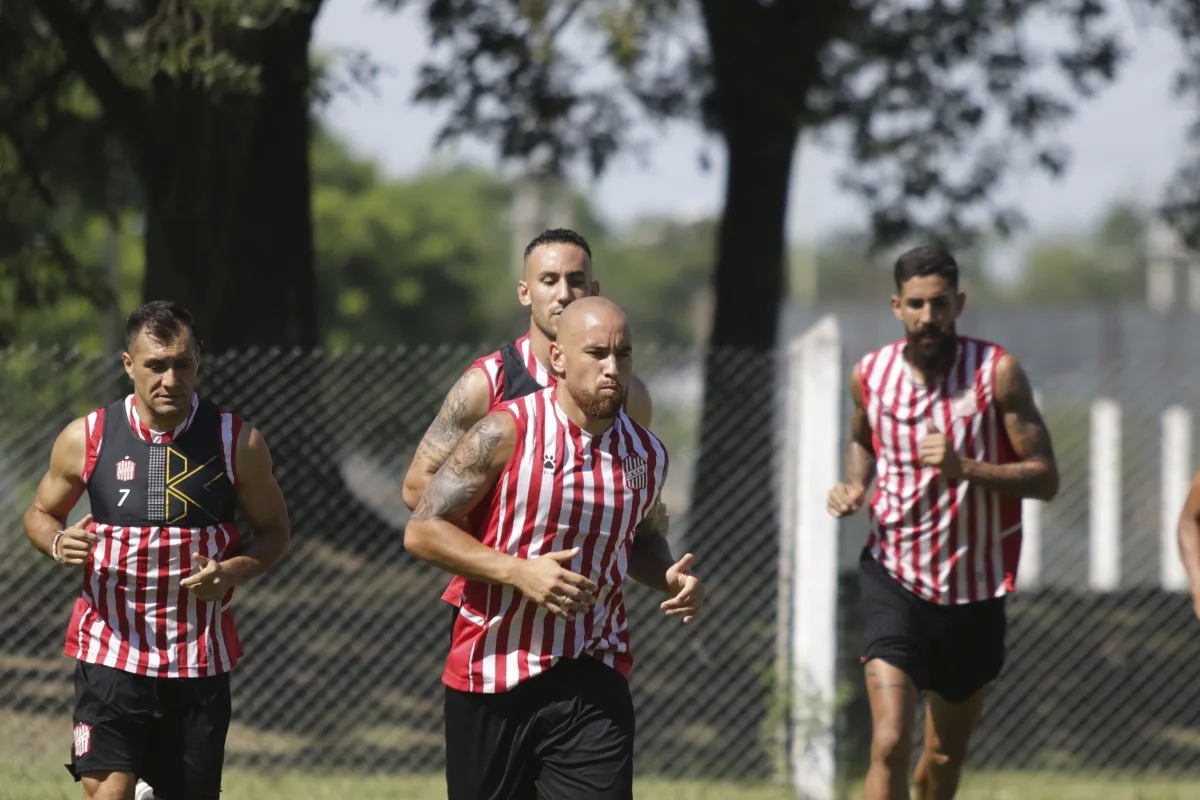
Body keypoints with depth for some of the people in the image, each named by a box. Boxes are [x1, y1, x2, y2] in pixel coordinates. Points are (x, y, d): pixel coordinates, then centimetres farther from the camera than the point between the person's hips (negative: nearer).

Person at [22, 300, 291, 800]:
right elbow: (40, 513, 12)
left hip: (200, 660, 1)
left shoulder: (237, 442, -2)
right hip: (109, 652, -1)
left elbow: (275, 529, 8)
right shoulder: (85, 439, -2)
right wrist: (57, 543, -11)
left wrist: (235, 571, -13)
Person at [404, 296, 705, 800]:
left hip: (591, 682, 2)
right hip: (488, 678, -2)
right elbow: (421, 531, -10)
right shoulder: (507, 432, -10)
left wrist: (670, 575, 3)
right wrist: (518, 571, -20)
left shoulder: (647, 454, 6)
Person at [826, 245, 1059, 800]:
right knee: (889, 745, -18)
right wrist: (854, 487, 0)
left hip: (975, 590, 0)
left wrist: (965, 468, -26)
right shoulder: (870, 375, -2)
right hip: (894, 580, 0)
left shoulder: (997, 373, -10)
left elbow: (1045, 479, -12)